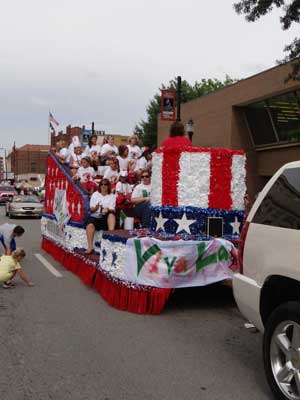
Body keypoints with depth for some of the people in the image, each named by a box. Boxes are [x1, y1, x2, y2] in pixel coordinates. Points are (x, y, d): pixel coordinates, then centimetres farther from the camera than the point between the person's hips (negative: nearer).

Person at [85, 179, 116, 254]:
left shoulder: (112, 196, 12)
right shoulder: (95, 194, 14)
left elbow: (113, 210, 1)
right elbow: (91, 209, 7)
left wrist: (108, 209, -22)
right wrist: (95, 208, -17)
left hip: (107, 217, -1)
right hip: (95, 216, 1)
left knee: (111, 214, -34)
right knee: (90, 225, -31)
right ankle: (90, 247, -34)